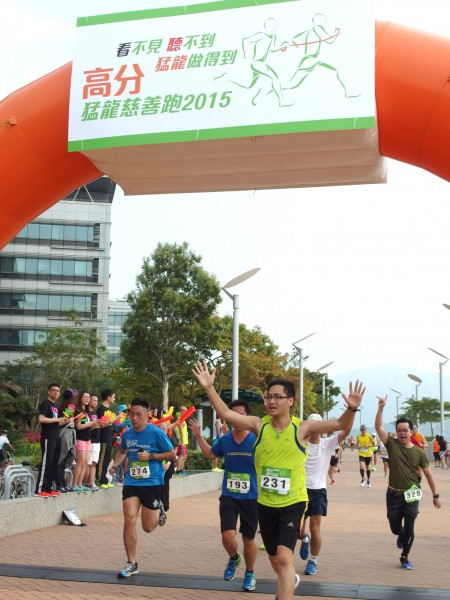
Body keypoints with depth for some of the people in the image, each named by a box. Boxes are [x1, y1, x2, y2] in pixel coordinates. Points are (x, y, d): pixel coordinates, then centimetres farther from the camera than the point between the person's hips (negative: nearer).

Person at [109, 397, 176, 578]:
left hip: (152, 483, -3)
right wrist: (115, 464, 7)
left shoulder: (156, 433, -11)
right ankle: (131, 564, 2)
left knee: (148, 528, 4)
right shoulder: (127, 434, 4)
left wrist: (150, 456, -17)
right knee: (129, 519, -12)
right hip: (131, 482, 3)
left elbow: (172, 455, -5)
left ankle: (159, 510, 39)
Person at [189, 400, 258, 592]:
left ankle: (249, 575, 35)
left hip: (251, 498, -2)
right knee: (227, 536, -14)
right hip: (228, 496, 2)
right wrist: (199, 436, 9)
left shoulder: (256, 440, -10)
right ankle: (233, 558, 21)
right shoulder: (224, 440, 0)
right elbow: (210, 455, 19)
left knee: (248, 539, 11)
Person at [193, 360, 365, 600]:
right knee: (274, 559, 21)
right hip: (265, 504, 4)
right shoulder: (259, 425, -6)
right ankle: (291, 579, 54)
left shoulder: (302, 428, -11)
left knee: (284, 557, -18)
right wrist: (209, 388, -27)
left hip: (292, 503, -4)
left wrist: (351, 409, -39)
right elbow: (226, 414, -15)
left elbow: (340, 424, -19)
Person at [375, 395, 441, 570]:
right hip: (394, 494, 1)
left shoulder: (418, 452, -3)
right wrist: (381, 408, -26)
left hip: (411, 496, -1)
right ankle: (401, 536, 49)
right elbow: (378, 427, -15)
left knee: (409, 529, -1)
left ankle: (405, 557, 21)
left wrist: (435, 495, 3)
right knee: (395, 527, 12)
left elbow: (428, 473, 3)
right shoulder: (392, 445, -5)